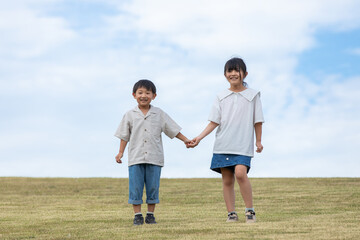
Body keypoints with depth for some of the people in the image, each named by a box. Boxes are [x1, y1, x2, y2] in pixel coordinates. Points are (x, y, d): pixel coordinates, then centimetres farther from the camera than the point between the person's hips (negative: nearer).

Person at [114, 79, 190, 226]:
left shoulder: (159, 114, 6)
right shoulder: (130, 115, 5)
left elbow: (173, 130, 12)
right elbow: (124, 135, 8)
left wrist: (185, 140, 8)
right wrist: (120, 152, 2)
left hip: (154, 158, 0)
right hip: (135, 158, 0)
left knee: (153, 186, 3)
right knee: (135, 187, -1)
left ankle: (150, 214, 14)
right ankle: (137, 215, 7)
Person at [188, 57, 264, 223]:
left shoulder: (252, 95, 4)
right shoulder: (221, 97, 9)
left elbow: (257, 121, 9)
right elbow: (214, 122, 6)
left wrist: (258, 141, 8)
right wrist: (199, 138, -3)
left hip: (243, 145, -3)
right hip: (223, 145, 3)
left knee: (240, 172, -22)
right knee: (227, 179, 3)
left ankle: (250, 211, -12)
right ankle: (231, 214, 10)